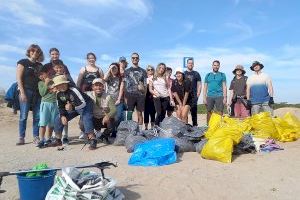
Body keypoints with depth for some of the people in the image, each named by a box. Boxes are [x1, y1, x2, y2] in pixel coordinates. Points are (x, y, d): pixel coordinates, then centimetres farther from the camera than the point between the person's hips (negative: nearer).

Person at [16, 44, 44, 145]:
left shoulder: (40, 65, 17)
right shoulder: (23, 62, 4)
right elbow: (19, 78, -3)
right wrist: (22, 92, -13)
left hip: (37, 93, 4)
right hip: (26, 91, -4)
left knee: (37, 116, 1)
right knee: (23, 116, -4)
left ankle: (36, 137, 7)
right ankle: (21, 138, 3)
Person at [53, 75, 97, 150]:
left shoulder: (73, 90, -30)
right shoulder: (58, 94, -9)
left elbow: (83, 103, -33)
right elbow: (61, 107, 2)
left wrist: (73, 107, -46)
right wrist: (62, 116, -15)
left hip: (85, 105, -7)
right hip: (72, 107, 7)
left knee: (86, 119, -33)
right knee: (58, 119, 2)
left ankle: (93, 141, -29)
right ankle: (58, 140, 17)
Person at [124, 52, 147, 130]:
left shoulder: (143, 71, 12)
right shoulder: (127, 71, 9)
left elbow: (145, 84, 11)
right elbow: (125, 85, 4)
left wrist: (143, 88, -12)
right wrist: (125, 97, -4)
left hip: (140, 95, 1)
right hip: (130, 95, -1)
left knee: (140, 113, 3)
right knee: (129, 113, -3)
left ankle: (140, 129, 9)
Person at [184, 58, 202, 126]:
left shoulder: (196, 74, 11)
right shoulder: (183, 73, 13)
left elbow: (199, 85, 9)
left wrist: (198, 94, -3)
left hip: (193, 96, -1)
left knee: (194, 110, -2)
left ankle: (195, 124, 5)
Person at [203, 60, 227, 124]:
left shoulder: (222, 75, 11)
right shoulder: (208, 75, 15)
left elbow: (224, 87, 7)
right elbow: (205, 87, 13)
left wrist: (225, 97, -3)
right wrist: (204, 98, 4)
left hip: (219, 96, -1)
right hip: (209, 96, 2)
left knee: (220, 113, -5)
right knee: (209, 112, 2)